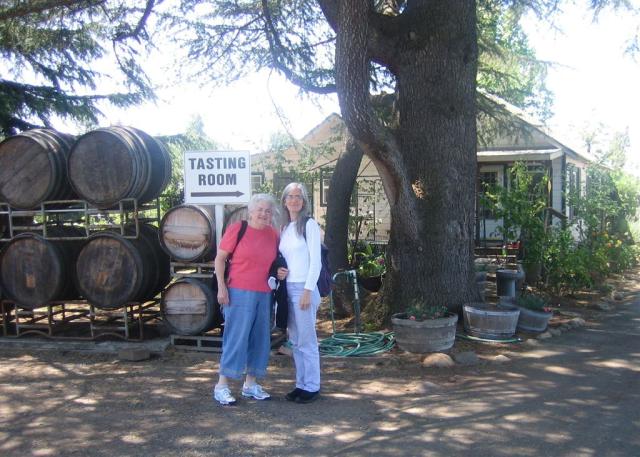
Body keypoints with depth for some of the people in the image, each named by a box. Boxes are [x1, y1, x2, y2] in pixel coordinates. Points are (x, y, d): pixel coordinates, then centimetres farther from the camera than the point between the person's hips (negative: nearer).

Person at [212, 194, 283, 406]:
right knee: (236, 337, -5)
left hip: (264, 295, 6)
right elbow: (219, 259, -4)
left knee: (260, 339, 10)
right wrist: (222, 287, -10)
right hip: (239, 292, -6)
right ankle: (221, 386, 4)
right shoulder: (237, 229, -6)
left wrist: (280, 272, 1)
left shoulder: (273, 234, 9)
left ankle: (250, 384, 23)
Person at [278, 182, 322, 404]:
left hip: (303, 288, -7)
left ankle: (312, 386, 6)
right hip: (287, 288, 7)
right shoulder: (284, 228, 13)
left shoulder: (309, 224, -6)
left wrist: (308, 291, -15)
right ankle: (301, 384, 19)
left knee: (307, 340, -2)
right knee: (295, 341, 11)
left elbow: (315, 261, -11)